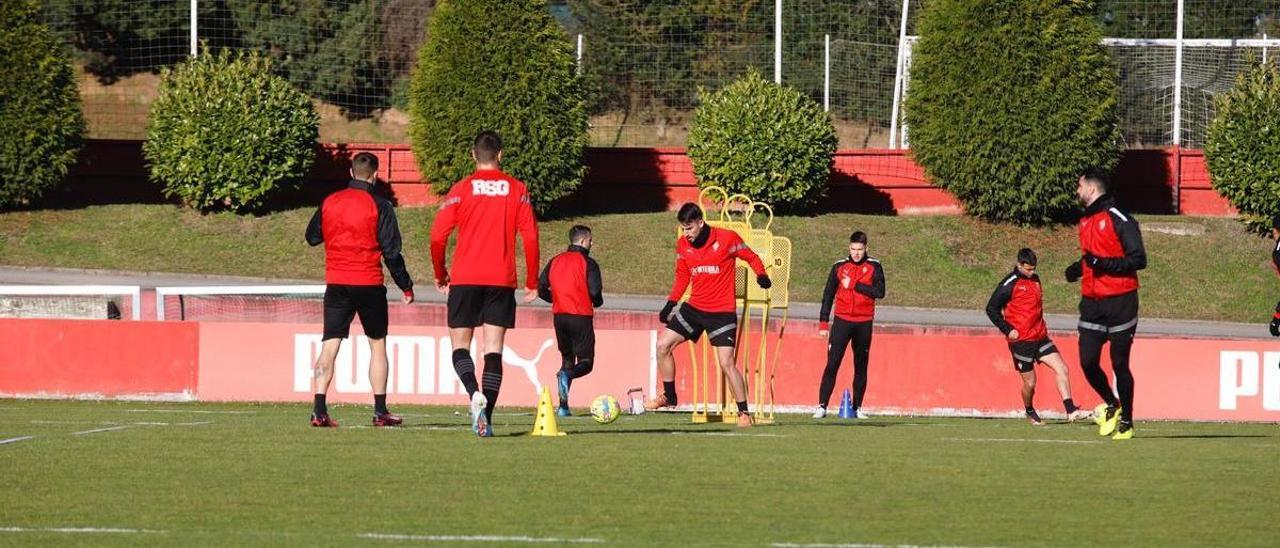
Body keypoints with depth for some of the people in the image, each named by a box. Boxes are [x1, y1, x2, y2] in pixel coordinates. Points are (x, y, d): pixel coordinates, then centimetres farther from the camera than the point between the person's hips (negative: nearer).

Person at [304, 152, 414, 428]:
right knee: (378, 344, 10)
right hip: (369, 285, -2)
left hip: (335, 284, 2)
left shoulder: (329, 202, 4)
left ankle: (319, 410, -12)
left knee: (329, 346, -1)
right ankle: (380, 411, 9)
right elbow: (391, 251, -6)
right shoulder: (379, 206, -6)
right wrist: (406, 287, 3)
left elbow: (312, 237, 17)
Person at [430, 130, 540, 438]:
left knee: (460, 347, 7)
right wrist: (532, 282, 8)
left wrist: (440, 274, 11)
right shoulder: (517, 190, 4)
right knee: (493, 351, 3)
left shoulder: (461, 190, 1)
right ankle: (486, 420, -6)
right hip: (502, 281, 1)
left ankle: (475, 393, -23)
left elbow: (438, 236, -3)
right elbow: (530, 237, 1)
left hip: (464, 280, -1)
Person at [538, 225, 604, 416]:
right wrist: (597, 302, 8)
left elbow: (541, 289, 6)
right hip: (581, 317, -5)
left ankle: (563, 406, 8)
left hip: (559, 315, 5)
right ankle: (566, 376, -33)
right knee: (585, 362, 1)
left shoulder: (555, 261, 9)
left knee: (567, 359, 17)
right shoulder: (588, 263, -7)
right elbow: (594, 291, -15)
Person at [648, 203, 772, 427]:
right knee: (663, 345, 0)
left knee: (726, 363, -11)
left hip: (722, 312, -5)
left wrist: (762, 276, -16)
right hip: (694, 307, 5)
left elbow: (751, 257, 1)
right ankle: (668, 396, 17)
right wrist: (671, 303, 8)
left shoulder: (727, 238, -13)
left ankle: (744, 412, 1)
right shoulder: (683, 244, 2)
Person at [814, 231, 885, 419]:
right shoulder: (839, 266, 5)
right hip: (842, 321, 0)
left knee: (861, 367, 7)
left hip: (864, 324, 0)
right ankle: (822, 406, -10)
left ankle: (857, 408, 15)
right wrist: (823, 322, 4)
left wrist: (854, 285, -13)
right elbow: (828, 295, 8)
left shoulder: (874, 267, 1)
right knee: (832, 364, -9)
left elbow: (879, 292, -11)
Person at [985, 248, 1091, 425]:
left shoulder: (1035, 279, 13)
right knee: (1030, 382, 0)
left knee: (1061, 369, -7)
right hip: (1021, 340, -6)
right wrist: (1007, 330, -12)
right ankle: (1030, 413, 26)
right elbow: (991, 309, -7)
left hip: (1040, 337, 6)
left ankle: (1071, 411, -10)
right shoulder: (1009, 284, -9)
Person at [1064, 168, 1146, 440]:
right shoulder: (1086, 221, 15)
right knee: (1088, 362, -2)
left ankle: (1126, 422, 11)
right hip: (1092, 303, 7)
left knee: (1119, 364, 0)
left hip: (1119, 302, -7)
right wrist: (1078, 268, 9)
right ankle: (1111, 405, 22)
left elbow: (1138, 259, -15)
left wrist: (1103, 263, -23)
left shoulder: (1119, 219, -10)